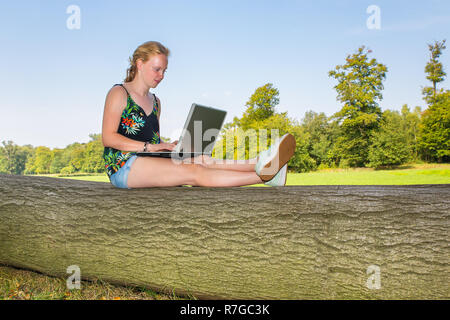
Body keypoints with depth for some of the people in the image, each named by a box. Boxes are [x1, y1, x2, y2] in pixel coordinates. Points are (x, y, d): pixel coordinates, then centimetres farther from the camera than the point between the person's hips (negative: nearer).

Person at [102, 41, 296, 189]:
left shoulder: (155, 102, 22)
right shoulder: (118, 94, 0)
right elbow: (108, 138, -10)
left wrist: (169, 147, -1)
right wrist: (149, 146, -18)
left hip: (148, 161, 6)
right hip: (123, 166, -6)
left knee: (200, 161, -23)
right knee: (194, 172, -27)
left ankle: (260, 164, -40)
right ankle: (263, 175, -40)